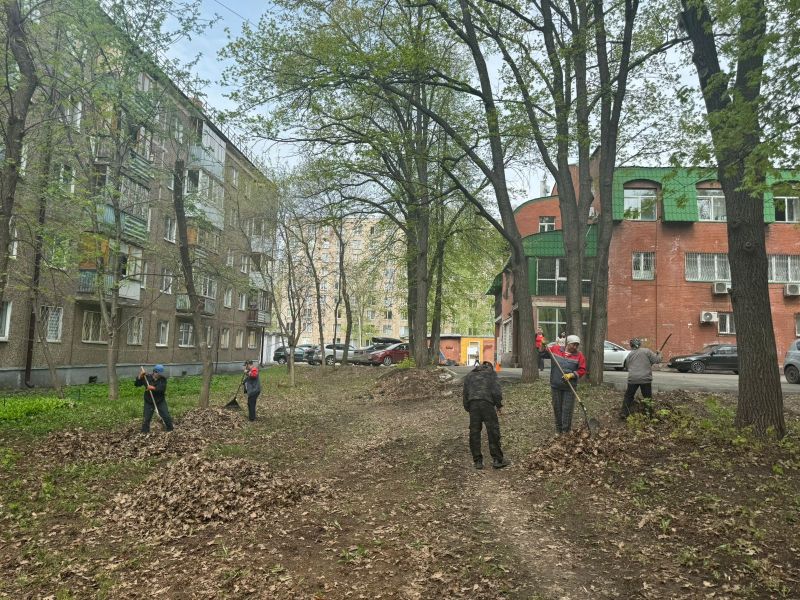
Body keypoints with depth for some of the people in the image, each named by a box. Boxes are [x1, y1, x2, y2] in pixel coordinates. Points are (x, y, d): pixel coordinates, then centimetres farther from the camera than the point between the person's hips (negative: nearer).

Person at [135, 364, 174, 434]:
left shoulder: (163, 379, -8)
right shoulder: (147, 378, -7)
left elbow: (162, 389, -22)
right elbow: (136, 384, -7)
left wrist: (153, 388, -34)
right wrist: (140, 376, -21)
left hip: (160, 401, 0)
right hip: (149, 402, 0)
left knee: (166, 416, -1)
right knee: (147, 418, 4)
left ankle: (170, 430, 16)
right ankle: (144, 432, 22)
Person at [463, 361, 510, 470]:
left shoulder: (469, 375, 27)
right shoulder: (491, 373, 16)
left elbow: (465, 394, 22)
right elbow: (496, 391, 3)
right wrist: (499, 405, 11)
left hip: (472, 404, 3)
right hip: (487, 403, -3)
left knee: (474, 432, 7)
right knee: (493, 431, 2)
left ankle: (477, 461, 10)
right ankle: (497, 460, 4)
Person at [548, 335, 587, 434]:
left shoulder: (579, 355, -3)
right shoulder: (555, 349, 1)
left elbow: (582, 370, -5)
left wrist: (571, 375, -18)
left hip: (569, 387, -2)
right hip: (556, 386, 2)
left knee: (567, 409, -1)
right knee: (557, 408, 11)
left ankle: (566, 431, 9)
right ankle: (558, 430, 24)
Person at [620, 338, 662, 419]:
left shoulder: (629, 355, 13)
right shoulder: (646, 351, 0)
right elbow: (657, 360, -2)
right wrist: (659, 354, 20)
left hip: (632, 379, 3)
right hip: (645, 379, -2)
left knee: (628, 397, 14)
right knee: (647, 398, 10)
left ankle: (623, 414, 14)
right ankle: (649, 415, 9)